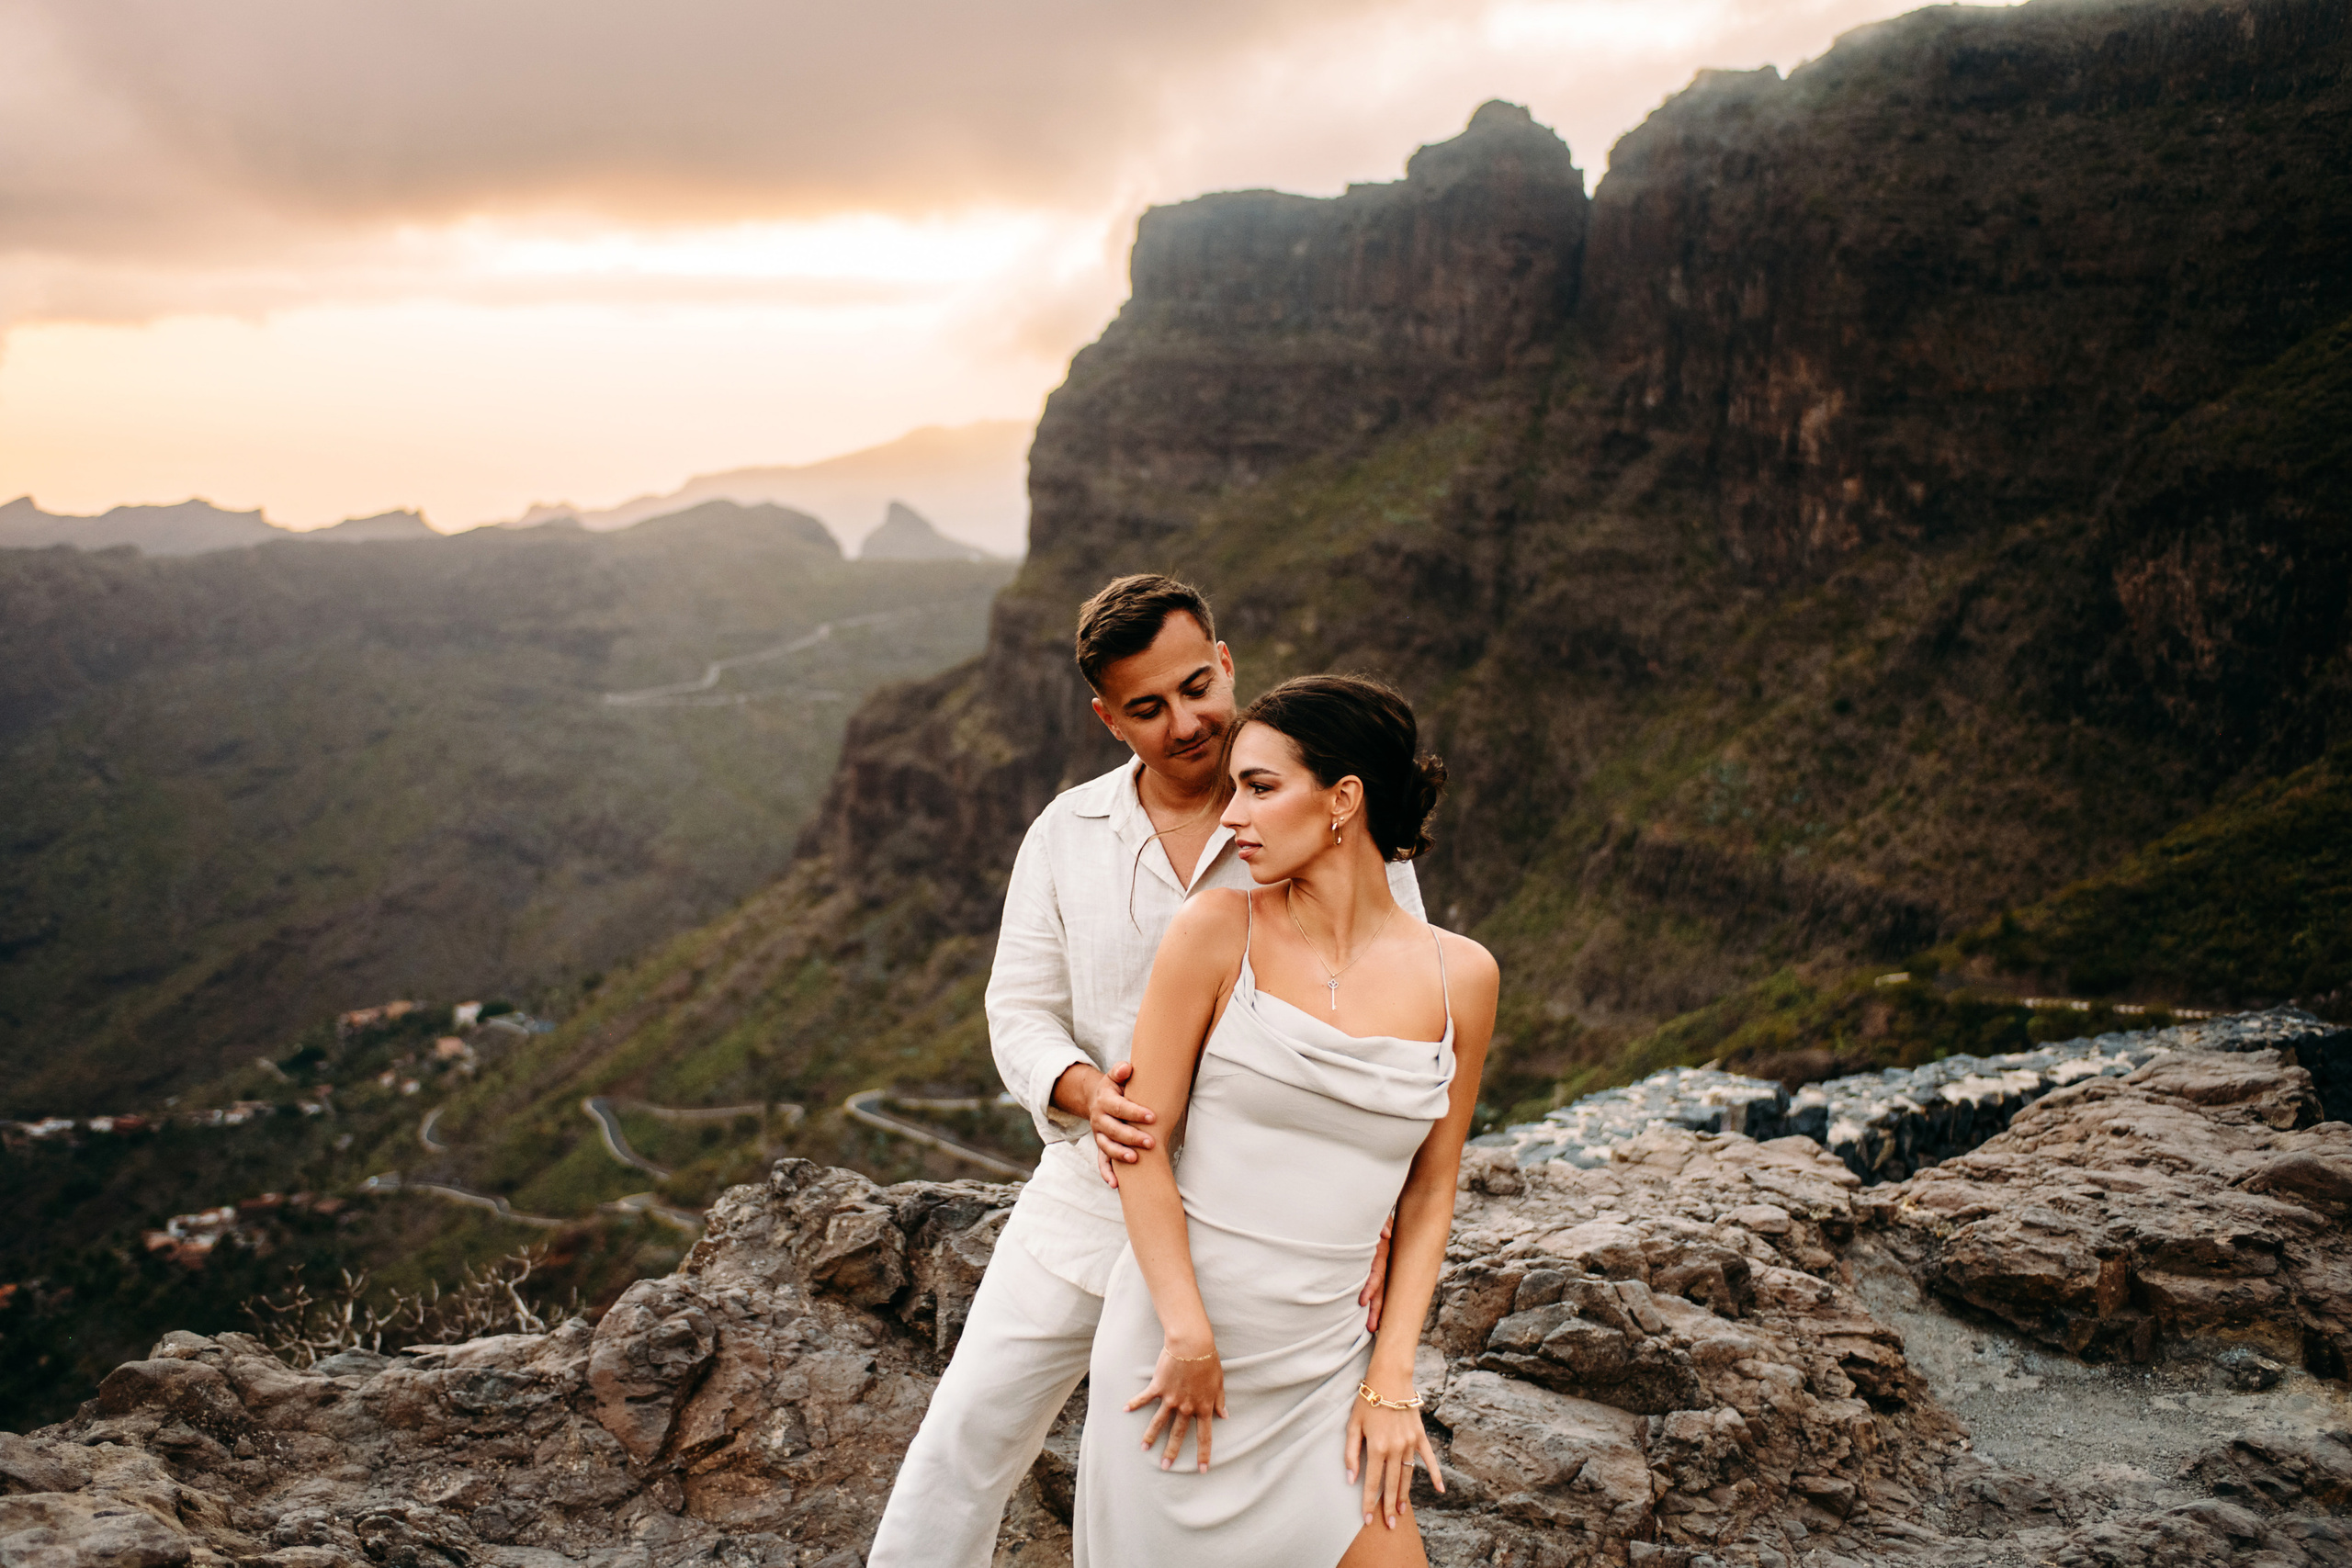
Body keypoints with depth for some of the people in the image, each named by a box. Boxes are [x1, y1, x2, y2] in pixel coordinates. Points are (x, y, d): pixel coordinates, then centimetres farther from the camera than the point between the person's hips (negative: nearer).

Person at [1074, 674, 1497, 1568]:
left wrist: (1390, 1378, 2)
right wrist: (1190, 1336, -10)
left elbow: (1428, 1195, 6)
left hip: (1325, 1367, 2)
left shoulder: (1459, 976, 0)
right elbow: (1138, 1141, -6)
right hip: (1176, 1344, -2)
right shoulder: (1216, 932, -8)